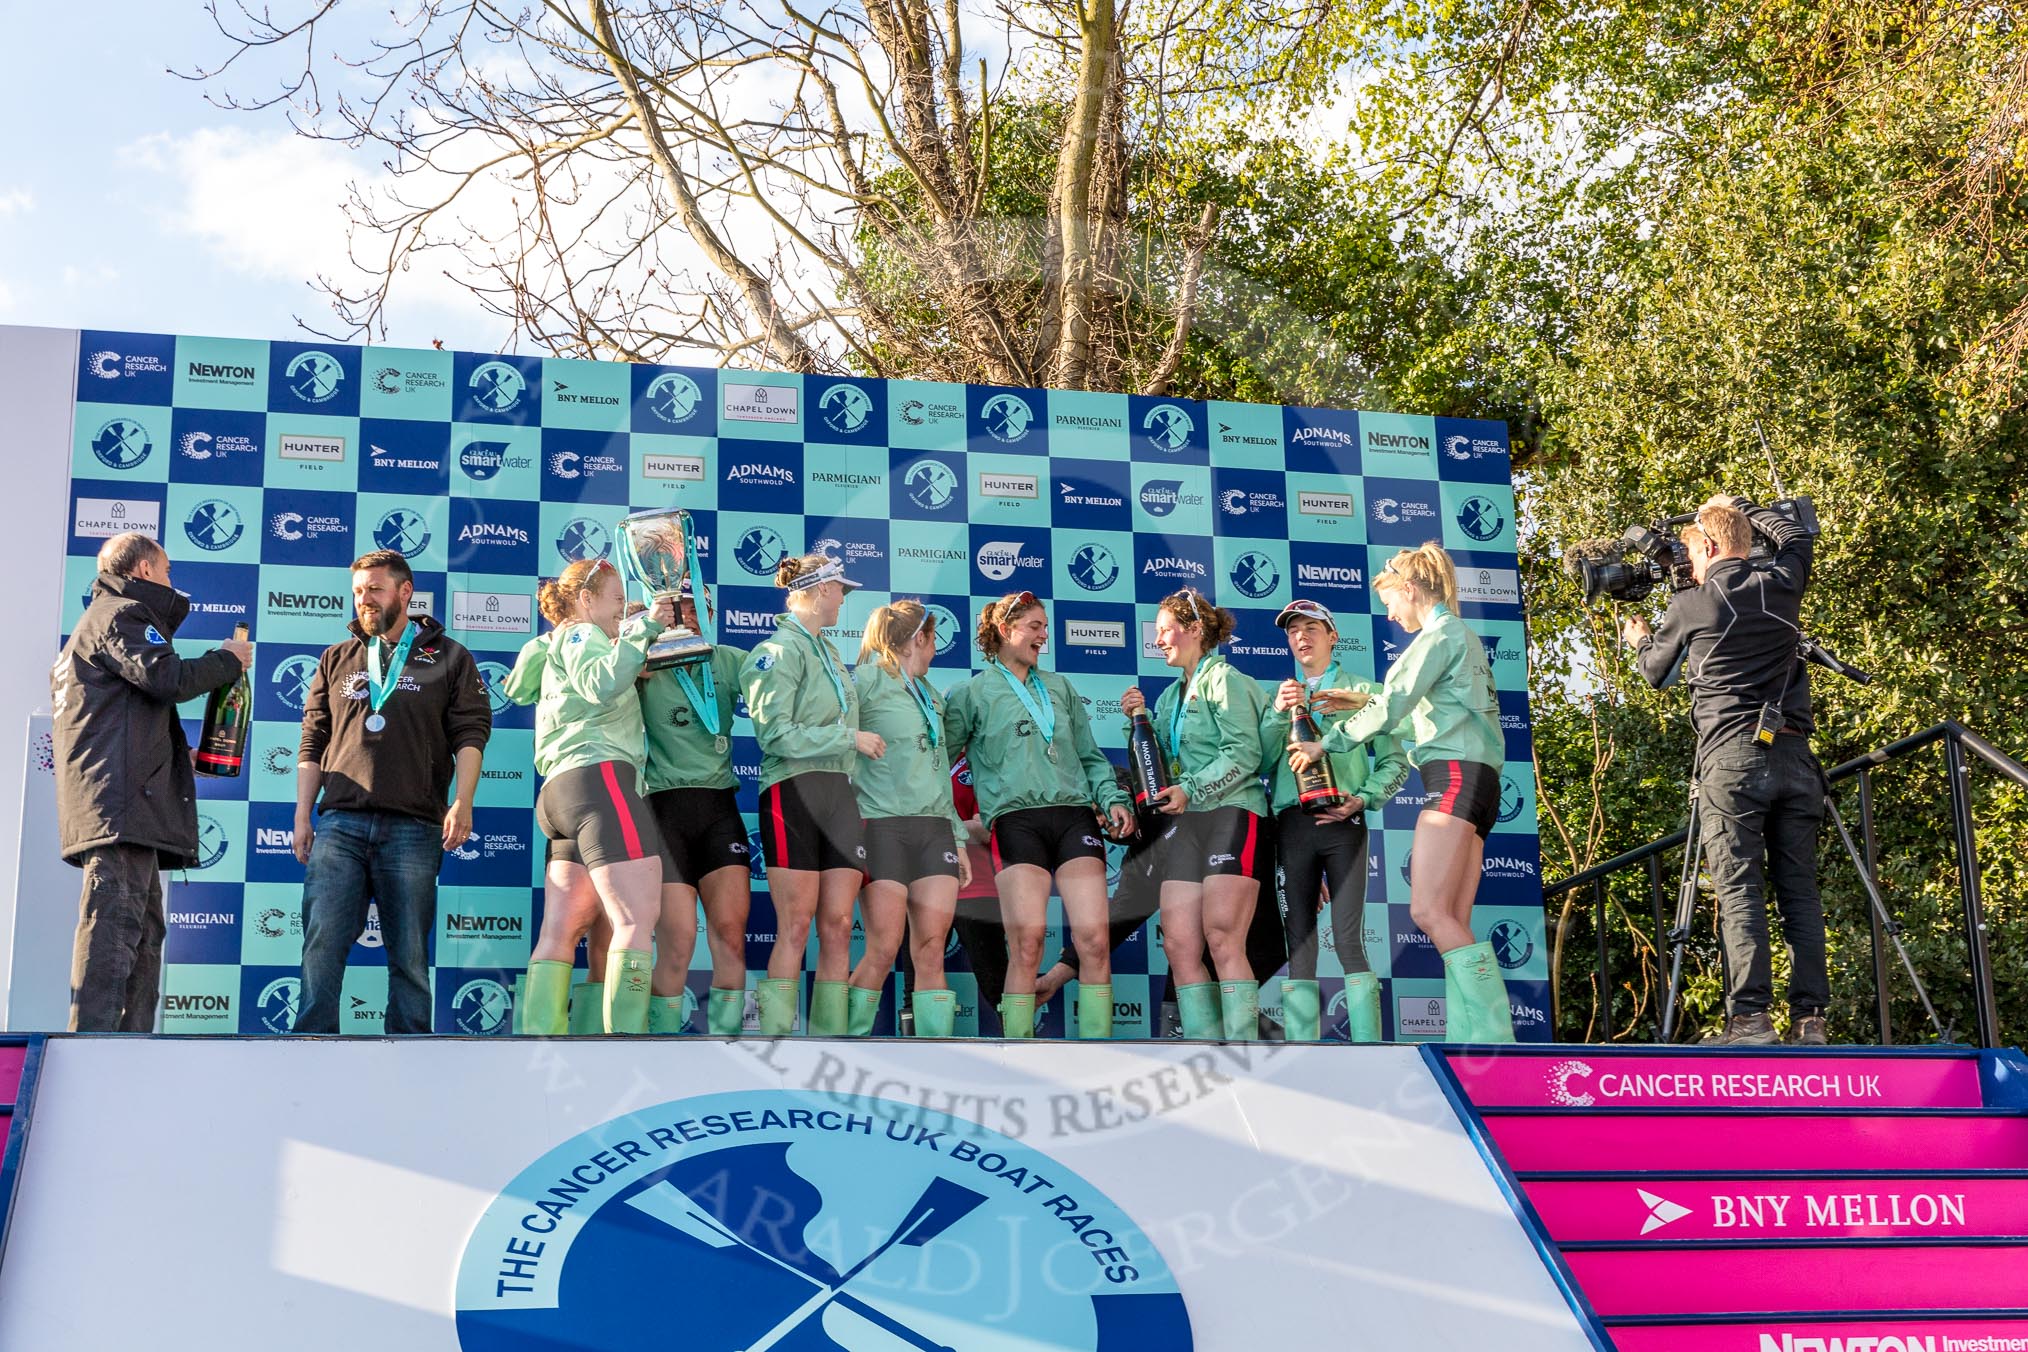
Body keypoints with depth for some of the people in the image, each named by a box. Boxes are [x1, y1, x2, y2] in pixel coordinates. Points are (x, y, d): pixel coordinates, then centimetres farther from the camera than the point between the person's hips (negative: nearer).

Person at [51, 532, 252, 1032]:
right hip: (121, 802, -11)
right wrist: (227, 658, 0)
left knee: (143, 933, 8)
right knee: (115, 921, -18)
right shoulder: (122, 614, 0)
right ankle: (95, 1040, -24)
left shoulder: (101, 617, 33)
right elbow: (167, 678, -16)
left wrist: (178, 758, 29)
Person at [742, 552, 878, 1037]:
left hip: (839, 793, 8)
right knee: (795, 927, -9)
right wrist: (851, 738, -11)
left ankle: (829, 1039, 4)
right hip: (793, 791, -8)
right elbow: (776, 734, -14)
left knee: (838, 927, 2)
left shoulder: (826, 650, 20)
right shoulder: (780, 650, -6)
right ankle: (775, 1037, -6)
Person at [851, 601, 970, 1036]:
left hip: (934, 828, 6)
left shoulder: (930, 694, 23)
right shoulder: (869, 681, 1)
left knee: (932, 951, -2)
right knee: (884, 950, -11)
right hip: (882, 825, -6)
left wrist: (958, 839, 18)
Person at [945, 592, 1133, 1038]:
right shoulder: (972, 693, 12)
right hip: (1016, 819, -3)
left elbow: (1090, 756, 23)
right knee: (1026, 945, -14)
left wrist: (1112, 799, 6)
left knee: (1094, 941, -10)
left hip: (1074, 814, 4)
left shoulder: (1059, 688, 24)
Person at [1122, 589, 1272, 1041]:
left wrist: (1192, 789, -17)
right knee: (1179, 945, -4)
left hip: (1231, 815, -8)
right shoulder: (1171, 696, 22)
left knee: (1222, 939, -16)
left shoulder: (1225, 680, -2)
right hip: (1183, 823, 8)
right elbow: (1162, 764, 19)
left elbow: (1244, 753, -12)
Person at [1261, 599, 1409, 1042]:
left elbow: (1394, 762, 8)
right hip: (1292, 823, 3)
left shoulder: (1361, 690, 13)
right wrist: (1278, 712, -8)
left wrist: (1362, 798, -8)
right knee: (1299, 944, -1)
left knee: (1349, 940, -13)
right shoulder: (1281, 695, 20)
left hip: (1342, 822, -3)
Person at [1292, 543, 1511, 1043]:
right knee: (1454, 923, 1)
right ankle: (1470, 1038, -7)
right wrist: (1367, 701, 30)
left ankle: (1492, 1035, -23)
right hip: (1473, 781, 10)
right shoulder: (1462, 638, 26)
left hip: (1456, 775, -10)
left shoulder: (1439, 635, -4)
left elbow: (1391, 709, -9)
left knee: (1429, 911, -18)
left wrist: (1327, 743, 0)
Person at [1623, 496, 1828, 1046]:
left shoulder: (1690, 606, 0)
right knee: (1799, 889, 4)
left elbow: (1656, 671, 18)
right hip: (1793, 754, 4)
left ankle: (1750, 1017, -15)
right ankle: (1809, 1018, 0)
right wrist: (1740, 507, 43)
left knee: (1739, 890, -7)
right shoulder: (1781, 587, 9)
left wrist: (1640, 639, 39)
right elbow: (1796, 536, 33)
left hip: (1733, 757, -4)